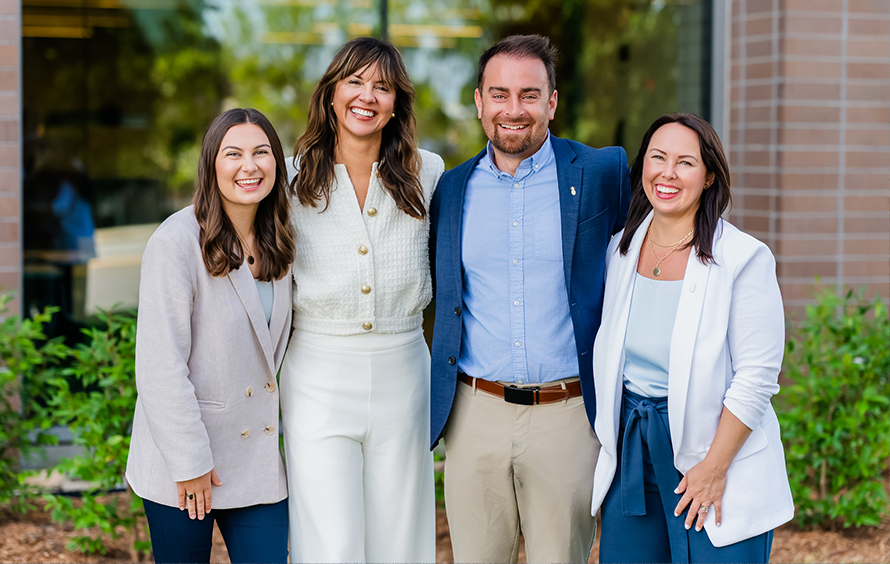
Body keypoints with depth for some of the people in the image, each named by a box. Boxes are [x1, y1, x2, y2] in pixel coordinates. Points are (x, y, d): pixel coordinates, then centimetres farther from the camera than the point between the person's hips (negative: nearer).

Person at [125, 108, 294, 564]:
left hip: (260, 456, 5)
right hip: (182, 463, -5)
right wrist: (190, 463, -16)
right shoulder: (176, 242, -16)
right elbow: (160, 367, -17)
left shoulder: (277, 244, 5)